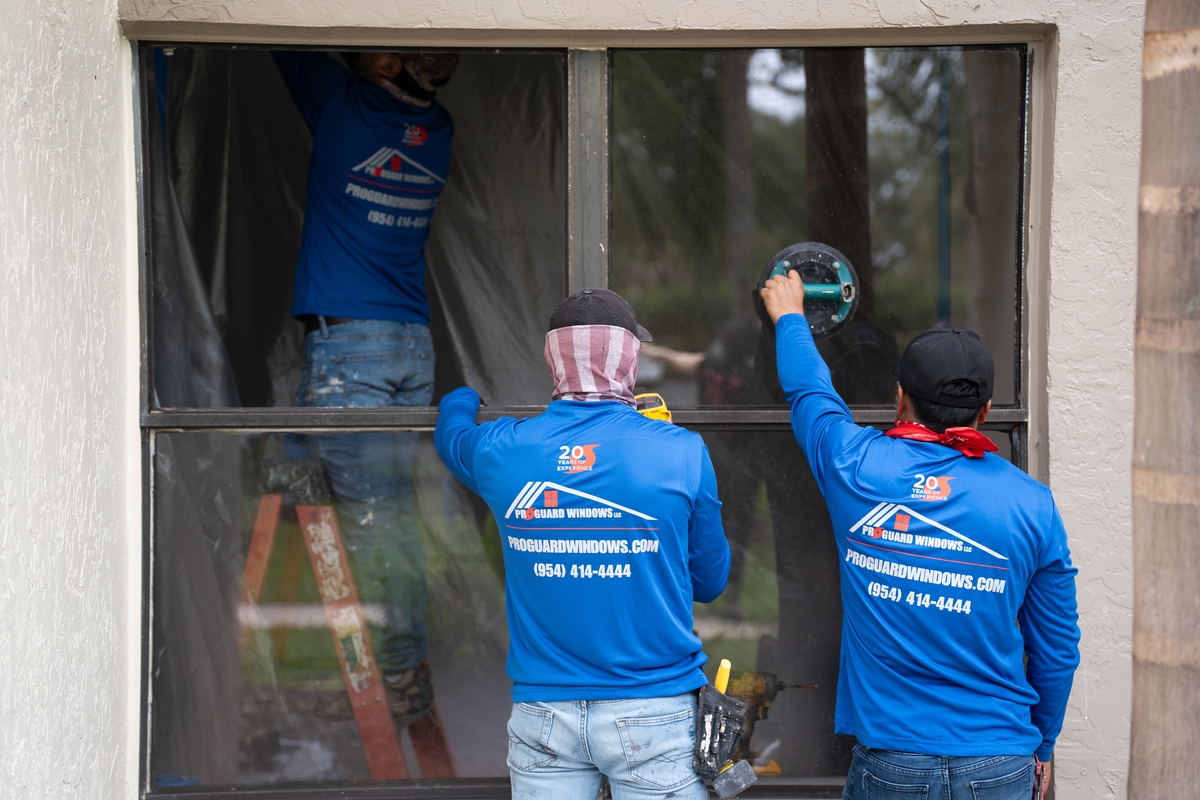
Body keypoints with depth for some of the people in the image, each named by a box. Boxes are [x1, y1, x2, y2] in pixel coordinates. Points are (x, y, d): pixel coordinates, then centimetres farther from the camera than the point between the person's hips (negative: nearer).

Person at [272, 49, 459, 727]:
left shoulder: (345, 105, -9)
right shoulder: (439, 134, 7)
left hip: (348, 340, -6)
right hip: (415, 346, 7)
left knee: (369, 515, -6)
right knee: (396, 511, 10)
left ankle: (400, 678, -6)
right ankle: (411, 669, 12)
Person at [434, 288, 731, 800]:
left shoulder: (501, 451, -3)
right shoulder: (681, 454, -9)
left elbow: (450, 433, 23)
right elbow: (710, 582, 4)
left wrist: (460, 398, 47)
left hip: (542, 717, 2)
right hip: (653, 715, -2)